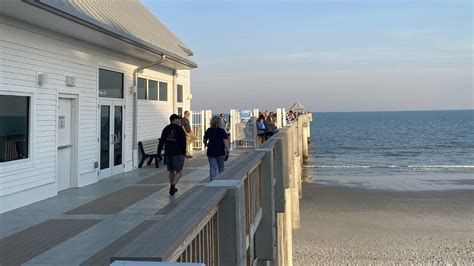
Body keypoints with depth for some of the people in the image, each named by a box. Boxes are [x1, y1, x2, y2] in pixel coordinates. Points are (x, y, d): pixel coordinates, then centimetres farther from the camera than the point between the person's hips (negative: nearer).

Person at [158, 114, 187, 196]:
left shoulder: (166, 129, 8)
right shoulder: (179, 129, -7)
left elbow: (161, 142, 5)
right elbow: (183, 142, -10)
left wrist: (159, 153, 6)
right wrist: (184, 152, -2)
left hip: (168, 153, 5)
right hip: (178, 153, -5)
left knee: (171, 171, 15)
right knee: (178, 172, 1)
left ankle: (172, 188, 21)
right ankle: (173, 186, -16)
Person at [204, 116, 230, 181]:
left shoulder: (208, 131, 2)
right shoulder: (222, 131, -9)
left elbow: (205, 140, 15)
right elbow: (225, 141, -17)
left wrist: (206, 144, 35)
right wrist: (227, 151, -15)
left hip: (211, 152, 2)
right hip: (220, 152, -2)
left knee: (213, 168, 1)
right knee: (221, 167, 16)